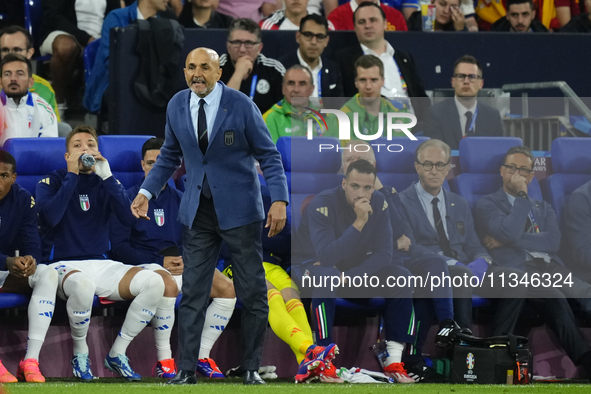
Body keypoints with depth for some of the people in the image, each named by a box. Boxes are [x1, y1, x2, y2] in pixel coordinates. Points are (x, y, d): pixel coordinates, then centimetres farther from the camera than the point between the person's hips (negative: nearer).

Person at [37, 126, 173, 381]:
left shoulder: (105, 184, 14)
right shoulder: (51, 183, 4)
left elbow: (128, 217, -4)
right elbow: (51, 216, -18)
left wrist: (106, 175, -10)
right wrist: (72, 175, -11)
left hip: (102, 265, 5)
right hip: (63, 265, -5)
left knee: (157, 282, -20)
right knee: (82, 284, -42)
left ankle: (117, 354, -9)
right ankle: (80, 354, -16)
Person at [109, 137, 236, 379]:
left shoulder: (180, 200, 18)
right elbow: (119, 247, -3)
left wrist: (186, 261, -7)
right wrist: (161, 262, -12)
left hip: (181, 266, 5)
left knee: (226, 288, -19)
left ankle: (201, 357, -12)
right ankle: (164, 361, -33)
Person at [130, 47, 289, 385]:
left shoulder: (241, 106, -11)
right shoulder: (177, 106, 1)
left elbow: (269, 154, -7)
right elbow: (170, 155, 14)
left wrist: (280, 200, -18)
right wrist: (147, 192, 3)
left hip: (239, 209, -3)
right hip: (198, 211, 3)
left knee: (253, 293, 2)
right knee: (193, 293, 0)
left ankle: (252, 368, 13)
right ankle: (187, 370, 3)